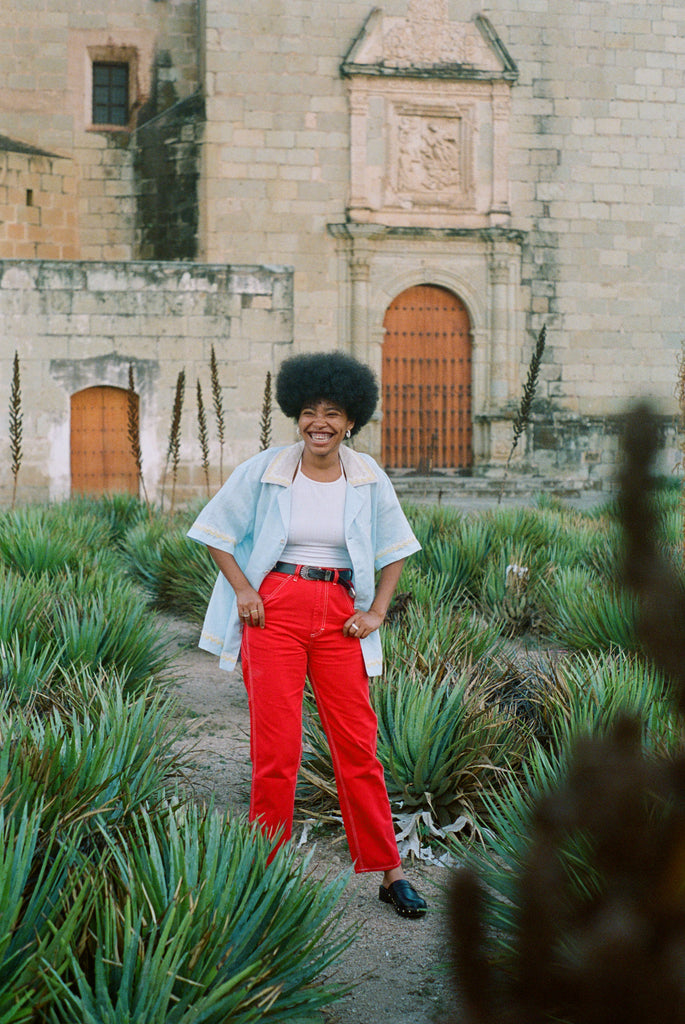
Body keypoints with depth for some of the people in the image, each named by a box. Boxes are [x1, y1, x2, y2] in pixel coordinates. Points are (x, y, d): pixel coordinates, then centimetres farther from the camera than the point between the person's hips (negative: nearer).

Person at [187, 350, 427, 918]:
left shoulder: (368, 478, 5)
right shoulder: (264, 470, 0)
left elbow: (395, 547, 17)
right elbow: (216, 531, 9)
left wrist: (377, 612, 7)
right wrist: (243, 591, -2)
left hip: (339, 614, 2)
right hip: (274, 609, -2)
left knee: (358, 742, 2)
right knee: (276, 745, -1)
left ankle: (390, 873, 12)